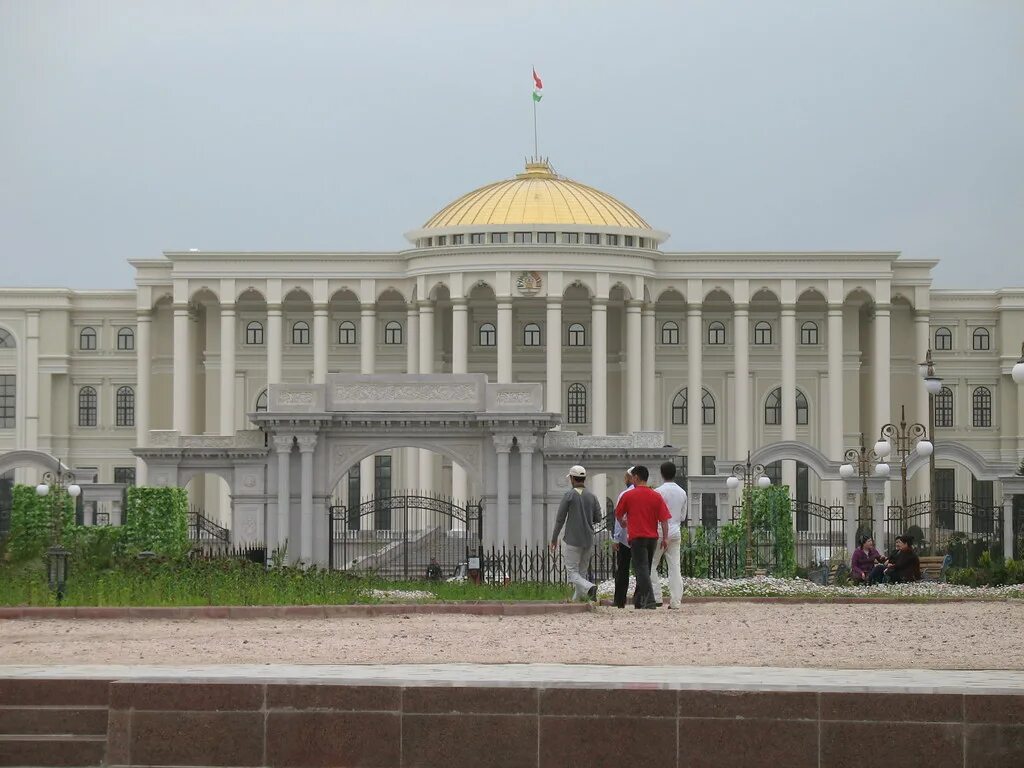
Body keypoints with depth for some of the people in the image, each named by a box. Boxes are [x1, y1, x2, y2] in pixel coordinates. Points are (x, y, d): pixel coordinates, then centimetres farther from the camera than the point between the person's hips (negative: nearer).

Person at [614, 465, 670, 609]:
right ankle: (638, 600, 26)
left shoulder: (628, 496, -5)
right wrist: (665, 537, 3)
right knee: (645, 569, 16)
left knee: (642, 569, -8)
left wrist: (623, 523, 29)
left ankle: (650, 601, -22)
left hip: (637, 537, -5)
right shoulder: (656, 496, 4)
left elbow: (618, 514, 8)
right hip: (652, 538, 5)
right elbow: (664, 518, -1)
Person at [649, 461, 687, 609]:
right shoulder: (682, 493, 8)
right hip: (676, 532, 5)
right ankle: (676, 600, 1)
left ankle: (656, 597, -5)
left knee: (651, 565, 3)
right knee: (675, 566, 4)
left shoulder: (658, 491, -11)